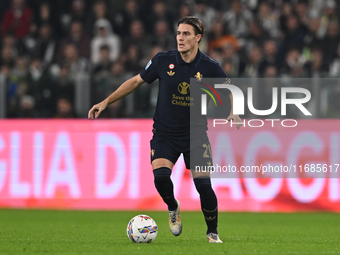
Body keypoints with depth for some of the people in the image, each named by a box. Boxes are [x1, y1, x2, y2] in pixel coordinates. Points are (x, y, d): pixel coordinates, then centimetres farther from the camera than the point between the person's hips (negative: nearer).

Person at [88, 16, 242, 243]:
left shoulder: (210, 67, -8)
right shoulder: (163, 61, -6)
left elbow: (230, 92, 10)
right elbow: (136, 81, 5)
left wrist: (233, 112, -7)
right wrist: (106, 102, 5)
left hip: (195, 135, -1)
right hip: (165, 133, 1)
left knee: (204, 184, -12)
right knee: (161, 176, -22)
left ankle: (213, 233, 11)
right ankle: (173, 208, 12)